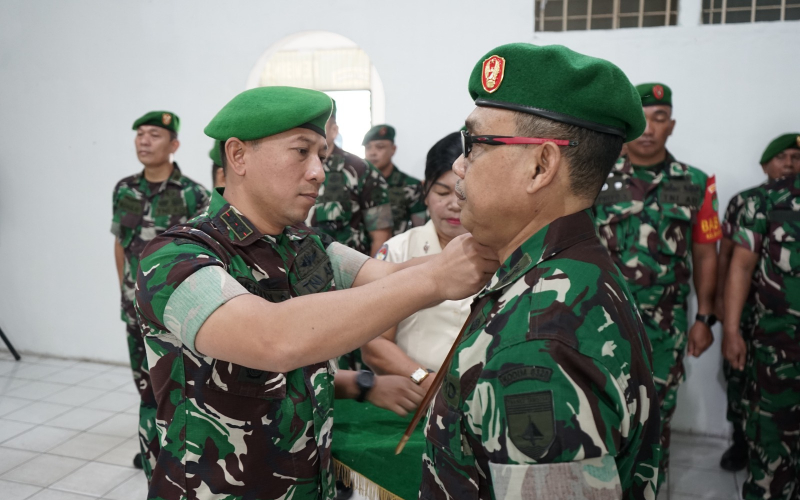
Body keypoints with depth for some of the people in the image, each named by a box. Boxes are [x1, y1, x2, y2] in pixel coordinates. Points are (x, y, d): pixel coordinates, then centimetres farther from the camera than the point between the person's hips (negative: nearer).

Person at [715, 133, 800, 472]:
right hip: (745, 306, 1)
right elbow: (726, 253, 4)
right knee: (738, 376, 10)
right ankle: (741, 442, 26)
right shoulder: (743, 201, 2)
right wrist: (720, 297, 0)